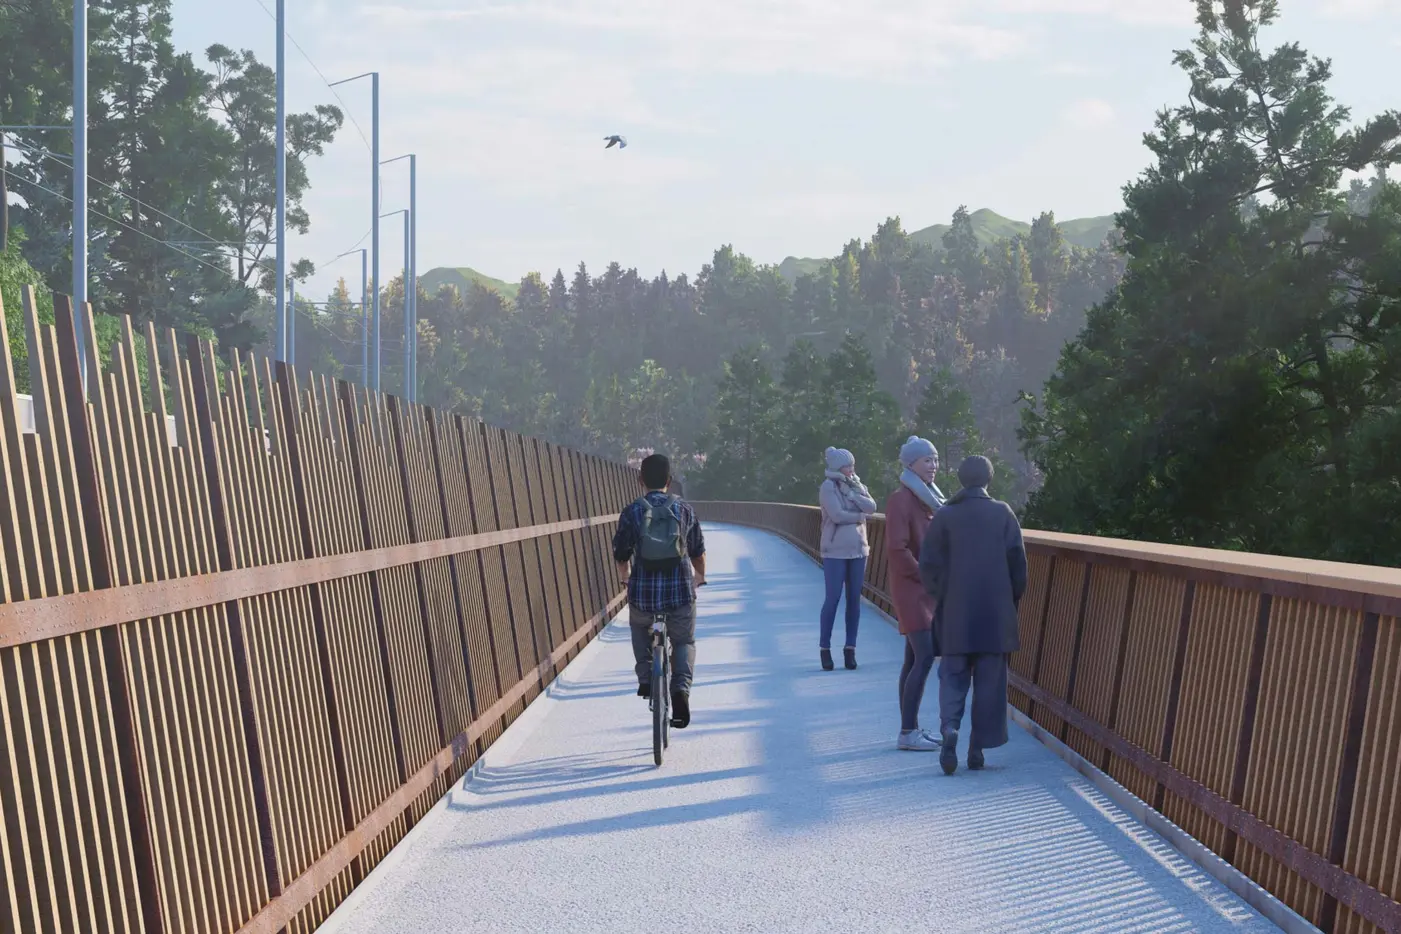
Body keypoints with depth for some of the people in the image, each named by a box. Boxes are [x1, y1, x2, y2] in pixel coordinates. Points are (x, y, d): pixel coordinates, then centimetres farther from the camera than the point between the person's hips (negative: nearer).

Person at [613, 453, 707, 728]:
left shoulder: (631, 512, -1)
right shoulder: (684, 509, 4)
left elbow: (621, 555, 7)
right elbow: (698, 551, 14)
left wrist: (626, 578, 29)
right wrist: (700, 576, 35)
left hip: (642, 594, 0)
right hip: (681, 592, 0)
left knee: (640, 628, 32)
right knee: (684, 642, 20)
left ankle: (645, 679, 20)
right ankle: (681, 688, -3)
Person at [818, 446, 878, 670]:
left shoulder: (857, 486, 11)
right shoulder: (828, 487, -6)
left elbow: (871, 507, -5)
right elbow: (837, 515, -17)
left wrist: (851, 493, -12)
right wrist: (859, 516, -5)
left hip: (858, 549, 5)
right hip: (835, 551, -5)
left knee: (854, 599, 5)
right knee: (833, 598, -4)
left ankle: (850, 649, 10)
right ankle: (824, 648, 6)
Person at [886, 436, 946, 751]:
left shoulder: (928, 498, 15)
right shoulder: (901, 500, -13)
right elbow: (897, 548, -20)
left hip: (928, 591, 9)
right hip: (911, 588, -9)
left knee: (915, 659, 9)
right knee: (925, 657, -13)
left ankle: (911, 729, 13)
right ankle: (908, 733, -9)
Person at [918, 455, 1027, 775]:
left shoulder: (944, 516, 0)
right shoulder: (1003, 513, -1)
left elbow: (929, 564, -1)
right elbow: (1017, 562, -3)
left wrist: (939, 596, 14)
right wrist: (1013, 599, 9)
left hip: (955, 612, 0)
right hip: (996, 612, 0)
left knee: (953, 675, 8)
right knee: (989, 681, 7)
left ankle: (949, 726, -17)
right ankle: (978, 748, 8)